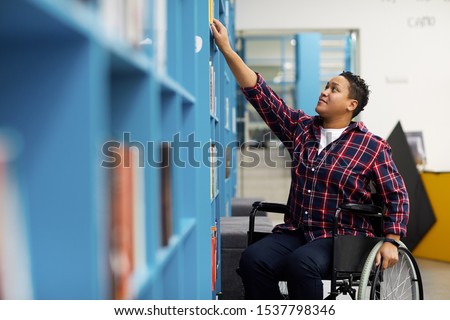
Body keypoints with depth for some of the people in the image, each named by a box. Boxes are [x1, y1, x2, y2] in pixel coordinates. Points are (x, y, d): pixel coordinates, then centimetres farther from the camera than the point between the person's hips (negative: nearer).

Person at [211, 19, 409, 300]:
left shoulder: (372, 147, 0)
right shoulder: (301, 128, 10)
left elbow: (397, 196, 2)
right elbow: (259, 92, 6)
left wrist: (391, 242, -10)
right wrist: (227, 49, 1)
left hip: (343, 238, -4)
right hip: (295, 233, 4)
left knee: (301, 263, -35)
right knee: (252, 259, -25)